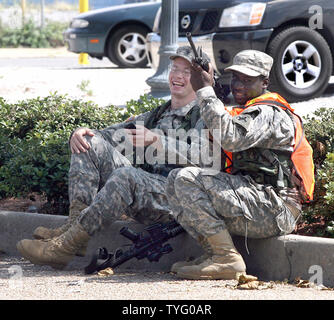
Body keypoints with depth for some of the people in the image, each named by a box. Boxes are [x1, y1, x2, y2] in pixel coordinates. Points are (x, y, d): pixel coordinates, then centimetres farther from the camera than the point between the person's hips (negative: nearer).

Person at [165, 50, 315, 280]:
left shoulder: (269, 114, -10)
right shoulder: (248, 112, 24)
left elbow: (230, 137, -28)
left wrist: (205, 91, -20)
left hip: (275, 212, -10)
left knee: (187, 181, -21)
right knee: (175, 179, 9)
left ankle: (227, 259, -21)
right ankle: (213, 252, 0)